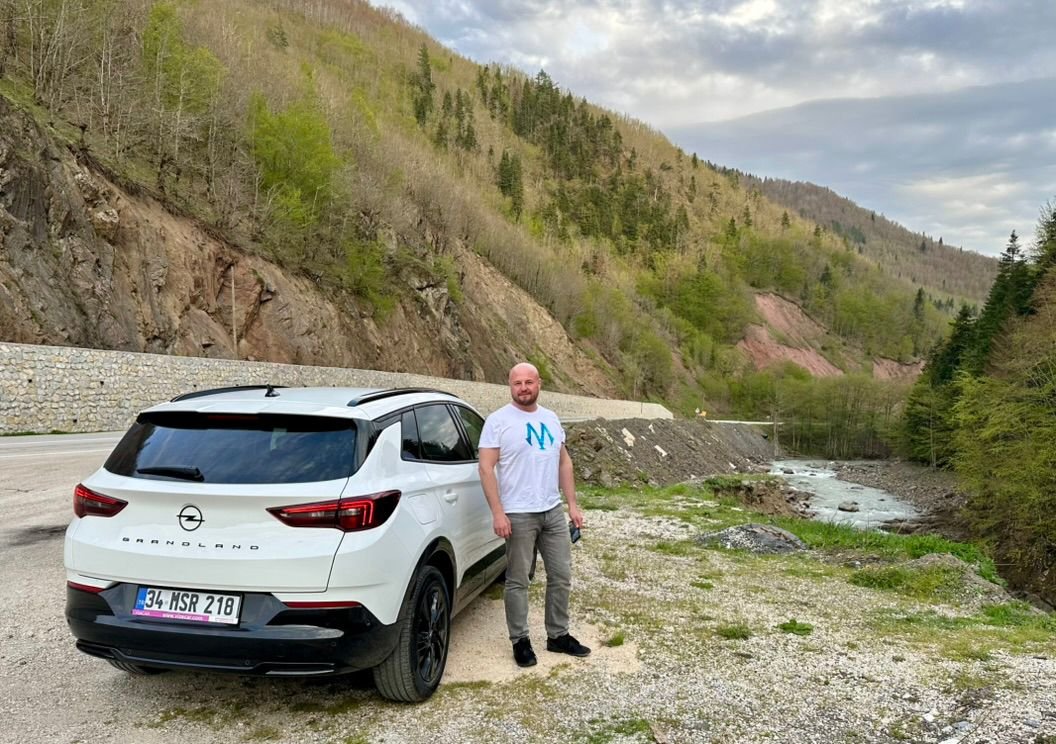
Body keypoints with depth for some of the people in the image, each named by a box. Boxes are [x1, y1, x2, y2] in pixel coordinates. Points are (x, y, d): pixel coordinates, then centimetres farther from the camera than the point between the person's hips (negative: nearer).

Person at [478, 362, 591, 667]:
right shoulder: (498, 421, -9)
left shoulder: (550, 419, 10)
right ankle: (520, 641, 19)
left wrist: (572, 504, 10)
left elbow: (564, 462, 15)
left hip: (553, 512, 6)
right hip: (518, 515, -6)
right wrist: (497, 512, -19)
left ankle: (558, 636, 27)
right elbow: (486, 468, -13)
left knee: (561, 577, 12)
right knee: (518, 581, 4)